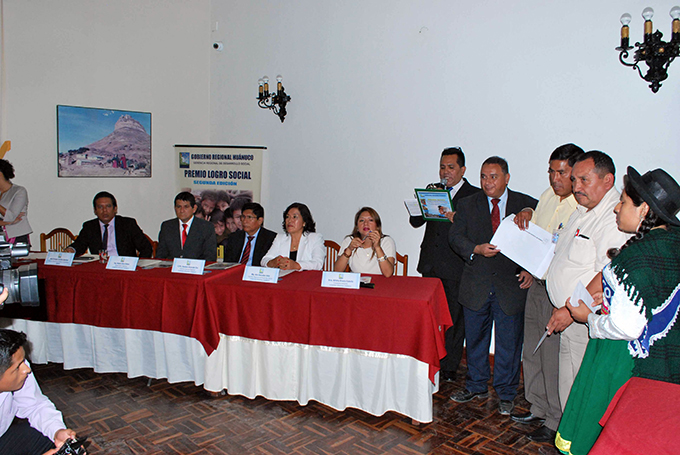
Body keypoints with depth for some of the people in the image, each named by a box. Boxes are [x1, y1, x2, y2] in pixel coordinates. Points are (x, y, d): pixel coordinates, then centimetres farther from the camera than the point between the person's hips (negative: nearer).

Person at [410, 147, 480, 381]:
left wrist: (457, 220, -26)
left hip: (456, 267, -5)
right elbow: (415, 222, 9)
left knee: (455, 319, 4)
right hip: (430, 265, 5)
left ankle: (449, 368, 18)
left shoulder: (475, 195, -3)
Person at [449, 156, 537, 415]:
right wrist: (476, 250, -19)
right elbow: (455, 236, -1)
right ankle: (477, 386, 34)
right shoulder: (468, 204, 5)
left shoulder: (527, 205, 0)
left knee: (509, 342, 6)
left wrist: (531, 269, -12)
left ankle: (506, 393, 26)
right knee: (475, 338, 15)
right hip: (476, 285, 2)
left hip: (512, 286, -2)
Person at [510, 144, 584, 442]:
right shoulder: (548, 196, 8)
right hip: (537, 285, 8)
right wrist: (526, 215, 2)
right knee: (532, 352, 18)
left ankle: (556, 422, 23)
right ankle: (539, 409, 37)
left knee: (553, 359, 3)